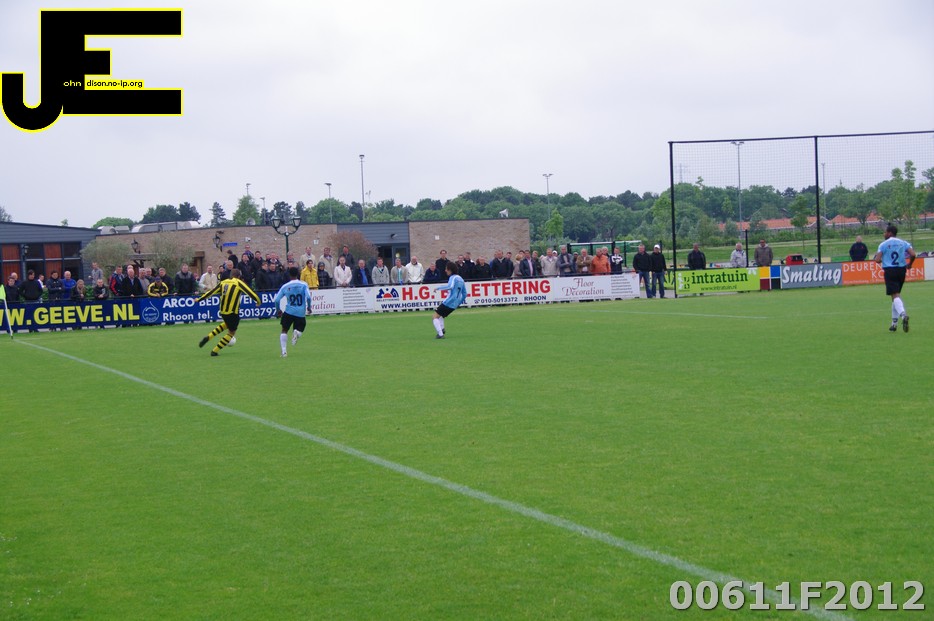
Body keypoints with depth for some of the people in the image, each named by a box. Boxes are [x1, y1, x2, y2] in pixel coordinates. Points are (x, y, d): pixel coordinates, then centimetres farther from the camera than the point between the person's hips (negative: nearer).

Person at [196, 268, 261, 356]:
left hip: (223, 311, 6)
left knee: (227, 324, 33)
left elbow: (211, 292, 12)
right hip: (233, 312, -6)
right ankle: (215, 351, 7)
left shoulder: (223, 282, 8)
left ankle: (208, 337, 17)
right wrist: (258, 301, 8)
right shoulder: (239, 283, -4)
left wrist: (199, 299, 21)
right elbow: (250, 293, -7)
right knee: (232, 332, 12)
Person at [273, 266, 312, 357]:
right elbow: (308, 297, -14)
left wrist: (278, 310, 16)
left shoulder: (285, 286, 0)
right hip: (301, 313, 0)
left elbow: (276, 300, -1)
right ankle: (296, 333, -18)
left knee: (284, 331, 14)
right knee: (299, 329, 20)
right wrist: (309, 307, 3)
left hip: (289, 311, 0)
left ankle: (284, 350, -1)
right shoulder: (304, 284, -4)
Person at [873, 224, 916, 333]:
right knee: (897, 294, 17)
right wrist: (909, 264, 10)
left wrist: (877, 259, 14)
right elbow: (913, 254, -7)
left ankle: (903, 314, -40)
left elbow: (877, 260, -9)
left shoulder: (883, 244, -2)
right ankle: (894, 323, 20)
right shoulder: (904, 243, 7)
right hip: (901, 270, 4)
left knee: (895, 295, -12)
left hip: (889, 271, -4)